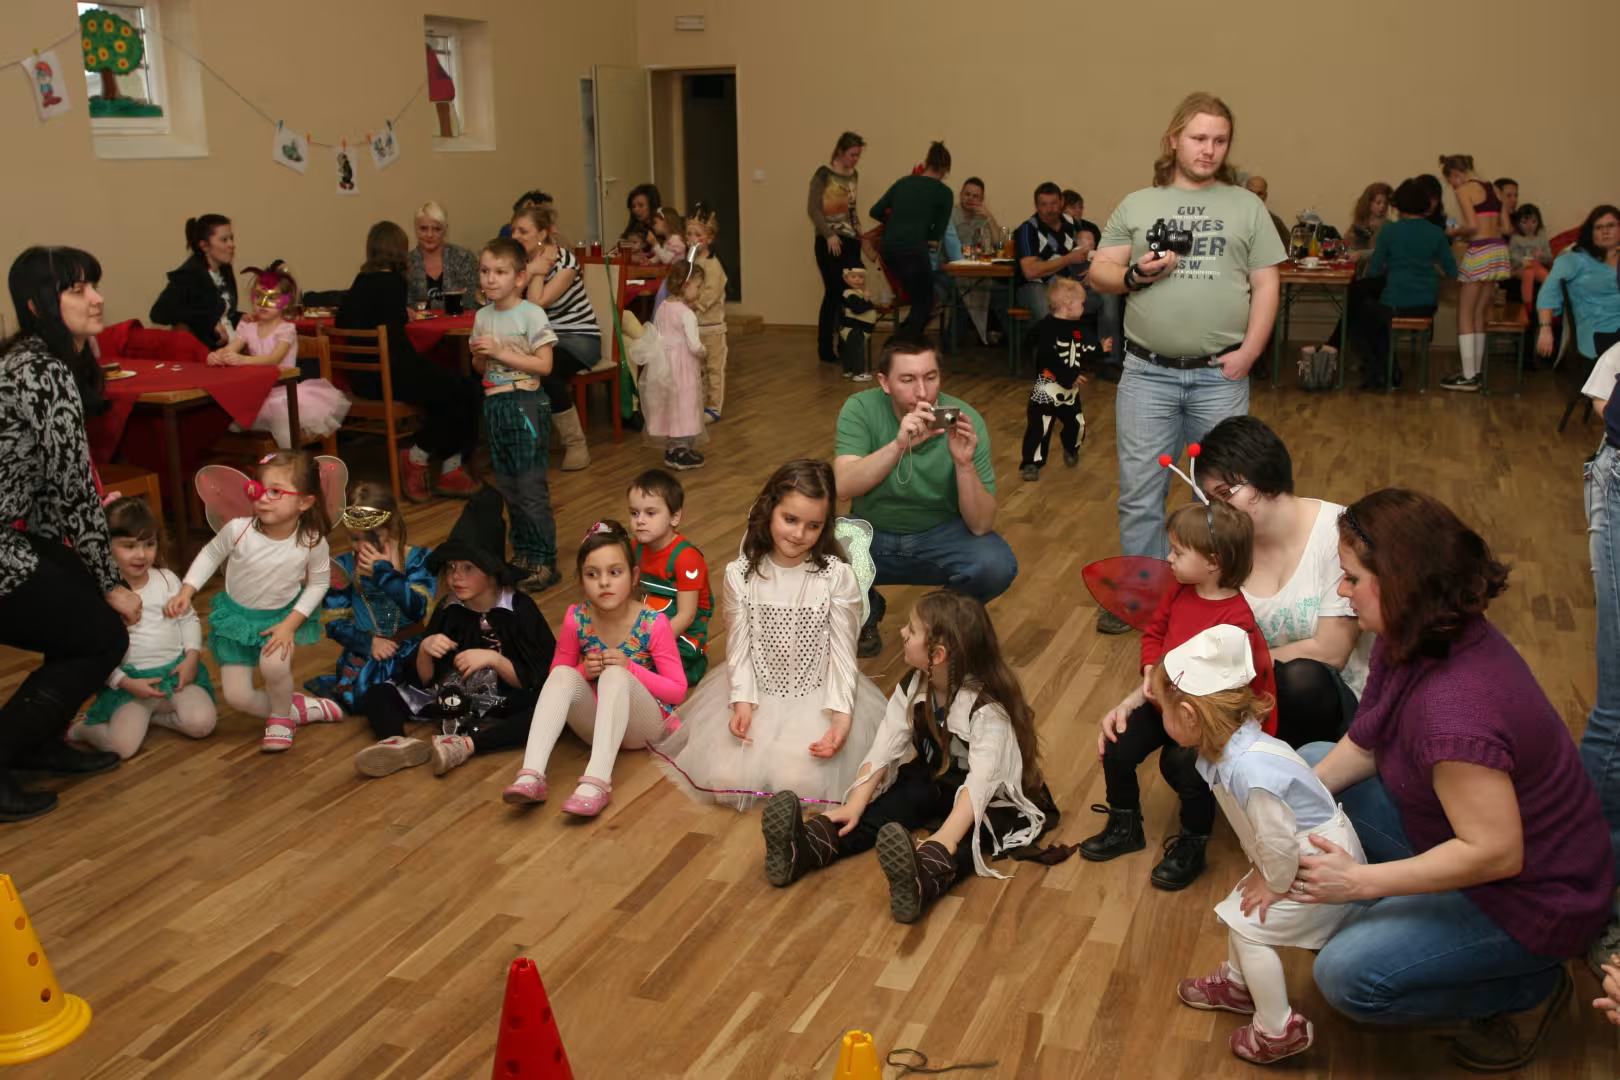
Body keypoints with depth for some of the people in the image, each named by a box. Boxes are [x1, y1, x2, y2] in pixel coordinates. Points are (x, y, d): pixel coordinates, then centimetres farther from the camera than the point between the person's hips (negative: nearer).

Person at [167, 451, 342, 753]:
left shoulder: (312, 541, -24)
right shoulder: (238, 529, -25)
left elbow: (319, 584, -9)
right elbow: (210, 555, -4)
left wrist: (290, 624, -16)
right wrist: (185, 592, -11)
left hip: (282, 616, -1)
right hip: (236, 615, 2)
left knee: (274, 664, -31)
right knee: (237, 697, -5)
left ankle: (280, 717, 1)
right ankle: (296, 709, 22)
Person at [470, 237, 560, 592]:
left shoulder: (531, 314, -11)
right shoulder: (483, 316, 7)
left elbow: (544, 365, -16)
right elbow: (481, 368, 16)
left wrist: (499, 352, -20)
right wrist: (478, 355, -7)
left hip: (525, 405, -7)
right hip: (494, 404, 7)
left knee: (531, 489, -4)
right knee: (508, 488, 13)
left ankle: (544, 562, 4)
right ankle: (523, 553, 25)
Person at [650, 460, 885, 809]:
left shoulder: (838, 577, -12)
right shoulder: (740, 574, -5)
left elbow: (842, 652, -8)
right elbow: (739, 646, -2)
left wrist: (841, 715, -19)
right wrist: (742, 701, -16)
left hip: (817, 697, -2)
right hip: (758, 693, 2)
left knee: (799, 781, -21)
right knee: (728, 779, -12)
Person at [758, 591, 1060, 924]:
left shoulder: (987, 707, -30)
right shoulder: (914, 685, -9)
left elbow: (980, 783, -40)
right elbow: (884, 747, -15)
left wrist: (943, 841, -52)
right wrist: (855, 804, -27)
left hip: (993, 798, -6)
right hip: (934, 778, 6)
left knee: (972, 827, -34)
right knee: (898, 799, -20)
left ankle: (923, 877, -66)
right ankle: (804, 850, -40)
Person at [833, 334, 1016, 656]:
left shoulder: (965, 420, -18)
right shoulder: (861, 409, -15)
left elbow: (980, 525, -21)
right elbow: (843, 485, -30)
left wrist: (964, 463, -38)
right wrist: (899, 445, -43)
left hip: (942, 536, 0)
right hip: (871, 534, 0)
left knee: (997, 566, -30)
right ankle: (865, 612, 8)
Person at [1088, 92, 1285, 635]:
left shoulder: (1247, 207, 8)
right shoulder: (1136, 206, 9)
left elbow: (1266, 285, 5)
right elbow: (1099, 274, 8)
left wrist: (1249, 352, -7)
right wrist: (1134, 274, -13)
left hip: (1220, 375, 0)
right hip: (1147, 373, 0)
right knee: (1139, 491, 3)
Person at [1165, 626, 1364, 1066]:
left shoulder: (1249, 769, -39)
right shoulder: (1231, 746, -9)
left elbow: (1278, 839, -30)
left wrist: (1272, 884, -14)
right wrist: (1261, 872, 5)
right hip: (1301, 856, 9)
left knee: (1250, 928, -1)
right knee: (1238, 908, 19)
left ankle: (1279, 1030, 14)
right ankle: (1238, 983, 44)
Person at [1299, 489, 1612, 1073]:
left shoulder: (1453, 708, -38)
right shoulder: (1410, 641, -9)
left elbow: (1493, 853, -33)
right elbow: (1363, 744, 2)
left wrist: (1358, 880, -28)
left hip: (1530, 892, -9)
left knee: (1347, 977, -16)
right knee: (1310, 763, 8)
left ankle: (1527, 989, 6)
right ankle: (1377, 923, 15)